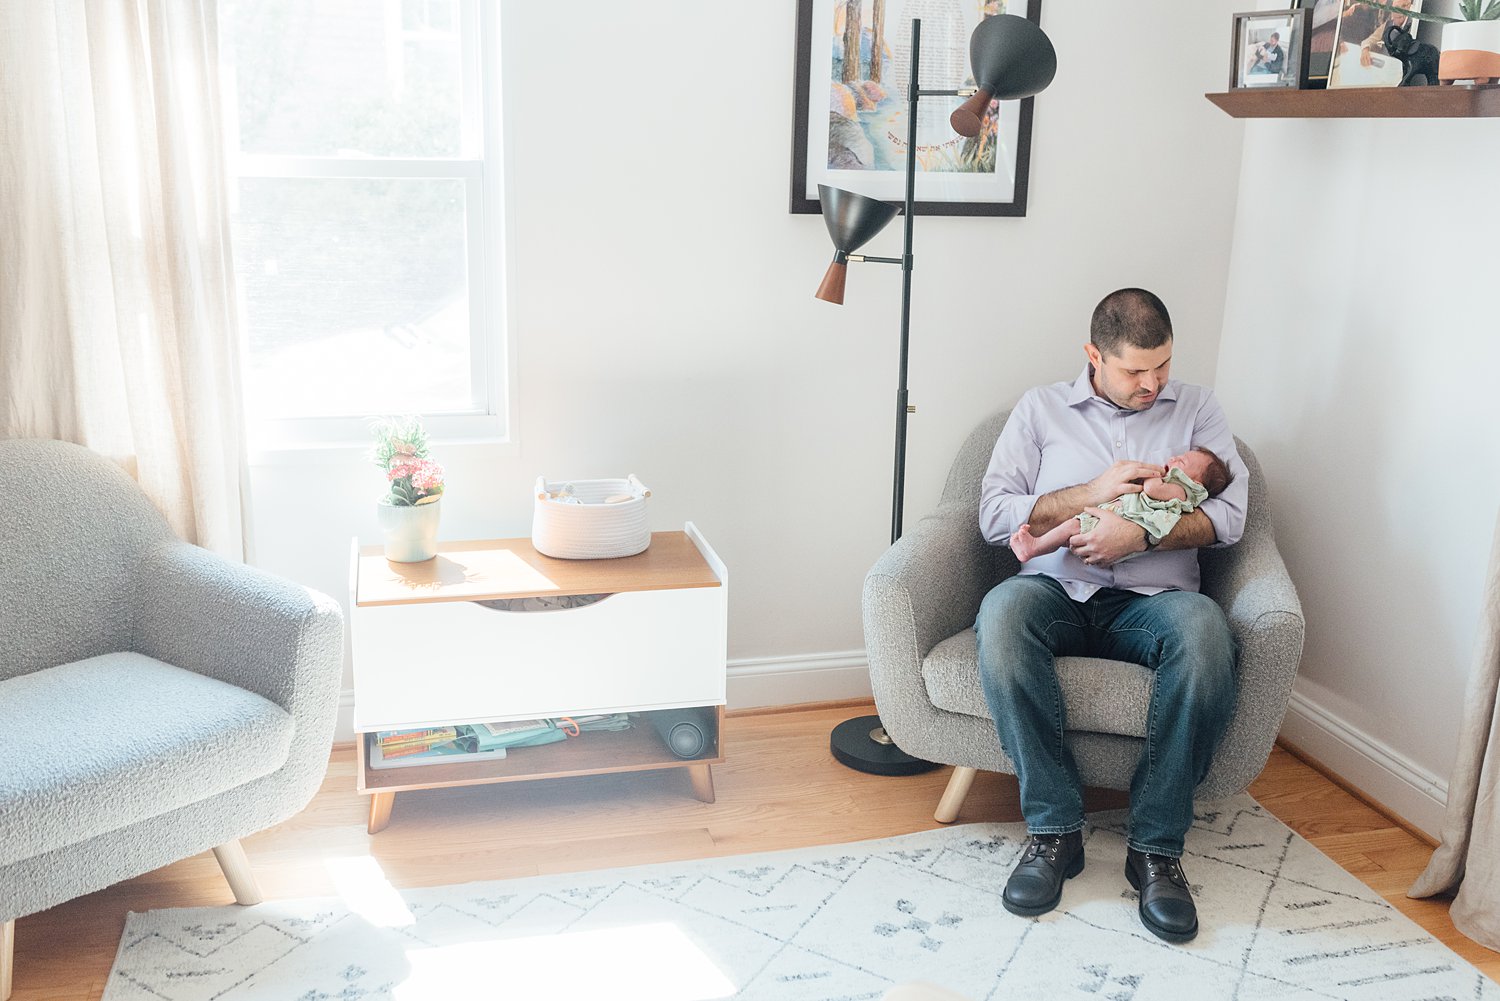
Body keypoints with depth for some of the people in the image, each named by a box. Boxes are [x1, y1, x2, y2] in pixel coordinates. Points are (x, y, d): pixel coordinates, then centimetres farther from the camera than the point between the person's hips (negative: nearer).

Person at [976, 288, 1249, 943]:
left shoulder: (1196, 409, 15)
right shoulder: (1042, 408, 14)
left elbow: (1231, 512, 2)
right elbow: (993, 516, 4)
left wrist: (1141, 534, -14)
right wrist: (1092, 493, -7)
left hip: (1150, 599, 0)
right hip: (1056, 591, 0)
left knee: (1205, 630, -36)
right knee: (1001, 611, -36)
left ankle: (1156, 845, -25)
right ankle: (1055, 829, -26)